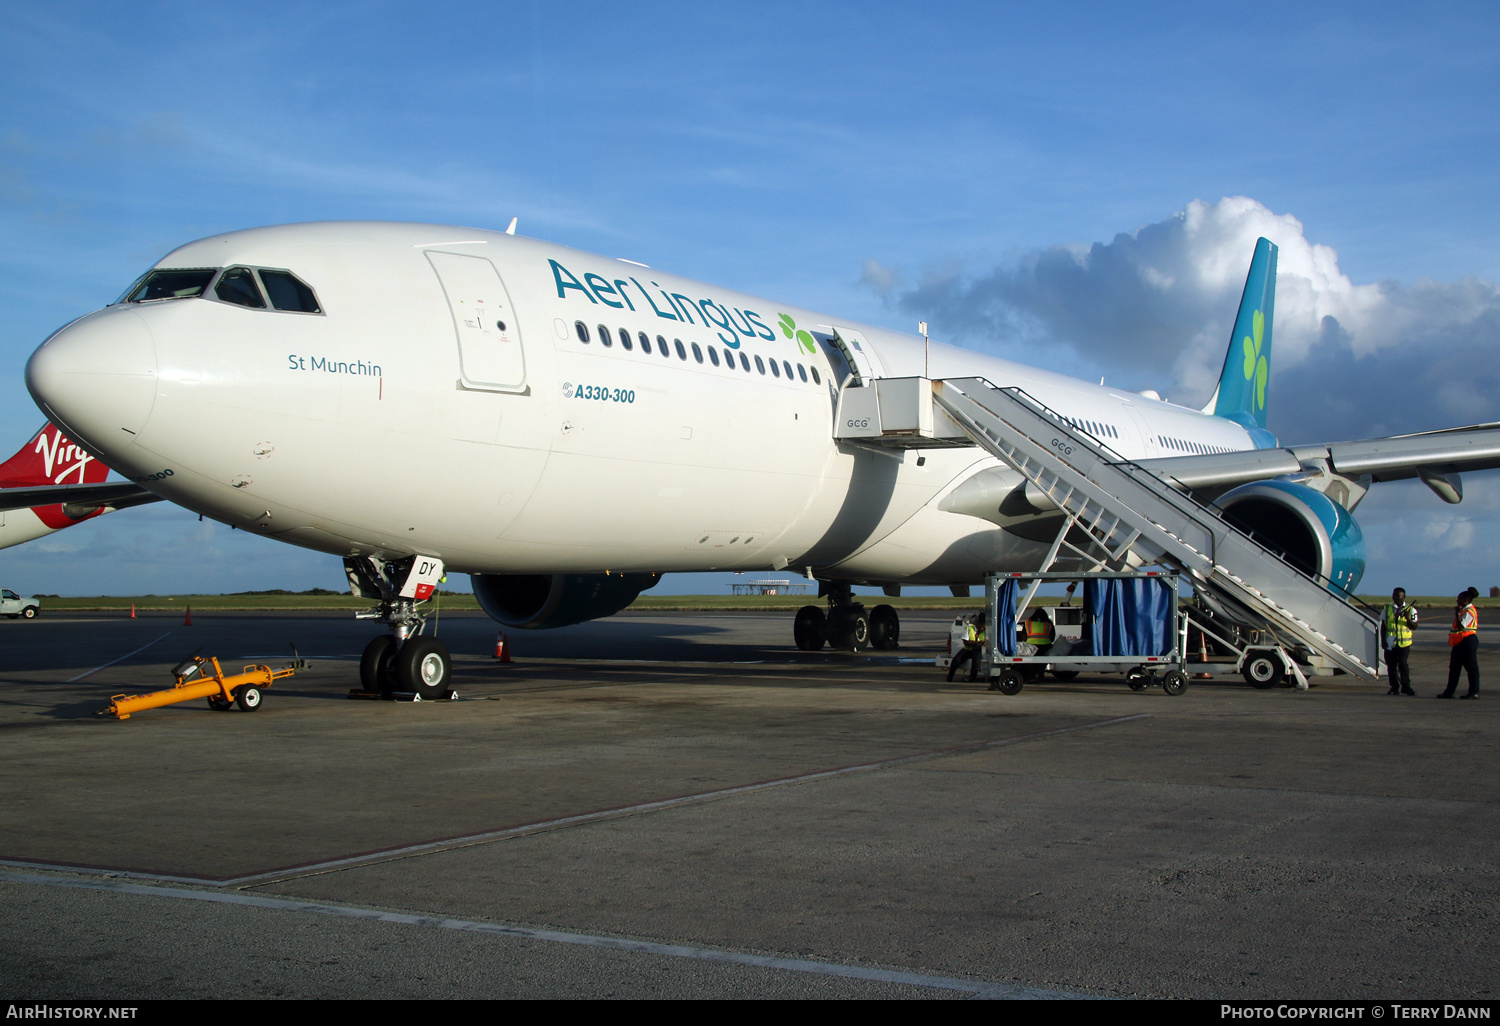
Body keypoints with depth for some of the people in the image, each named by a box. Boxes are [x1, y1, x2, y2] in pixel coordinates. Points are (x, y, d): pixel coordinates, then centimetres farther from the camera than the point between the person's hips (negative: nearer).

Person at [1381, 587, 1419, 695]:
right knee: (1391, 665, 3)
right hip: (1390, 642, 2)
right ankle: (1394, 687, 10)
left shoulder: (1410, 609, 7)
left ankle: (1406, 686, -3)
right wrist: (1383, 640, 2)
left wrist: (1408, 619, -19)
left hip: (1404, 642, -2)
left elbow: (1414, 626, 1)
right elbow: (1383, 626, 12)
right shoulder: (1387, 609, 12)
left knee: (1403, 664, -10)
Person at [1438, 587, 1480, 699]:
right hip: (1460, 642, 11)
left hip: (1467, 641, -11)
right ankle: (1449, 692, 15)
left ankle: (1474, 692, 0)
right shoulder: (1464, 610, 15)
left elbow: (1461, 627, -24)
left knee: (1471, 666, -4)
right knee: (1454, 667, 11)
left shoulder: (1469, 611, -15)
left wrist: (1457, 613, -21)